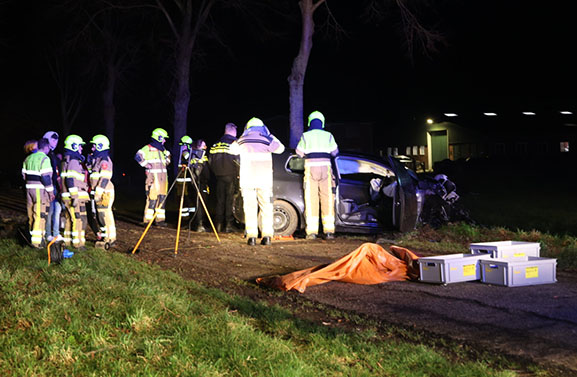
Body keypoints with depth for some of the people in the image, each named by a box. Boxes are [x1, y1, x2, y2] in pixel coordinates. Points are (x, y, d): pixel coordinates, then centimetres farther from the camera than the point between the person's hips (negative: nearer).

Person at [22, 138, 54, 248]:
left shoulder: (28, 158, 13)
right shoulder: (44, 159, -12)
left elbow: (24, 175, 16)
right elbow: (46, 177, -17)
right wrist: (51, 191, -10)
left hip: (29, 188, 8)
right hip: (40, 190, -8)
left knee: (32, 214, 16)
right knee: (40, 215, -6)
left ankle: (32, 237, 25)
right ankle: (36, 240, -8)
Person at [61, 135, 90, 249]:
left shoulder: (66, 160, 20)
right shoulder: (73, 161, -13)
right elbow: (70, 180, -21)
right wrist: (75, 196, -23)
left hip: (68, 196, 10)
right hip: (75, 196, -10)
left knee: (70, 219, 15)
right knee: (80, 219, -8)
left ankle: (67, 241, 20)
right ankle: (78, 242, -7)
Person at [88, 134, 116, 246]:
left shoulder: (105, 161, -15)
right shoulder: (95, 159, 16)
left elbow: (105, 179, -20)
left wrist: (98, 193, -22)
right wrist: (94, 192, 22)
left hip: (105, 193, -10)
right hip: (98, 192, 10)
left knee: (106, 215, -7)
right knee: (100, 215, 13)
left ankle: (110, 238, -2)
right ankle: (104, 236, 21)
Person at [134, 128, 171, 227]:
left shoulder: (162, 149, 18)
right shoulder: (148, 148, -6)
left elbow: (168, 155, 39)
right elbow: (138, 156, -15)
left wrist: (167, 161, 22)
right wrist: (145, 164, -16)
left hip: (163, 177, 8)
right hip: (153, 177, -8)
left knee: (162, 198, 5)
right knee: (152, 198, -10)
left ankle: (160, 219, 10)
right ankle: (147, 220, -6)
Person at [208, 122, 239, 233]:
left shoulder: (216, 144, 10)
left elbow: (210, 161, 12)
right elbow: (237, 161, -13)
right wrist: (238, 174, -1)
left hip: (219, 175, 5)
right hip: (231, 176, -5)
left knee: (219, 200, 10)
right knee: (230, 199, 1)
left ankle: (218, 224, 10)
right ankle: (229, 225, 0)